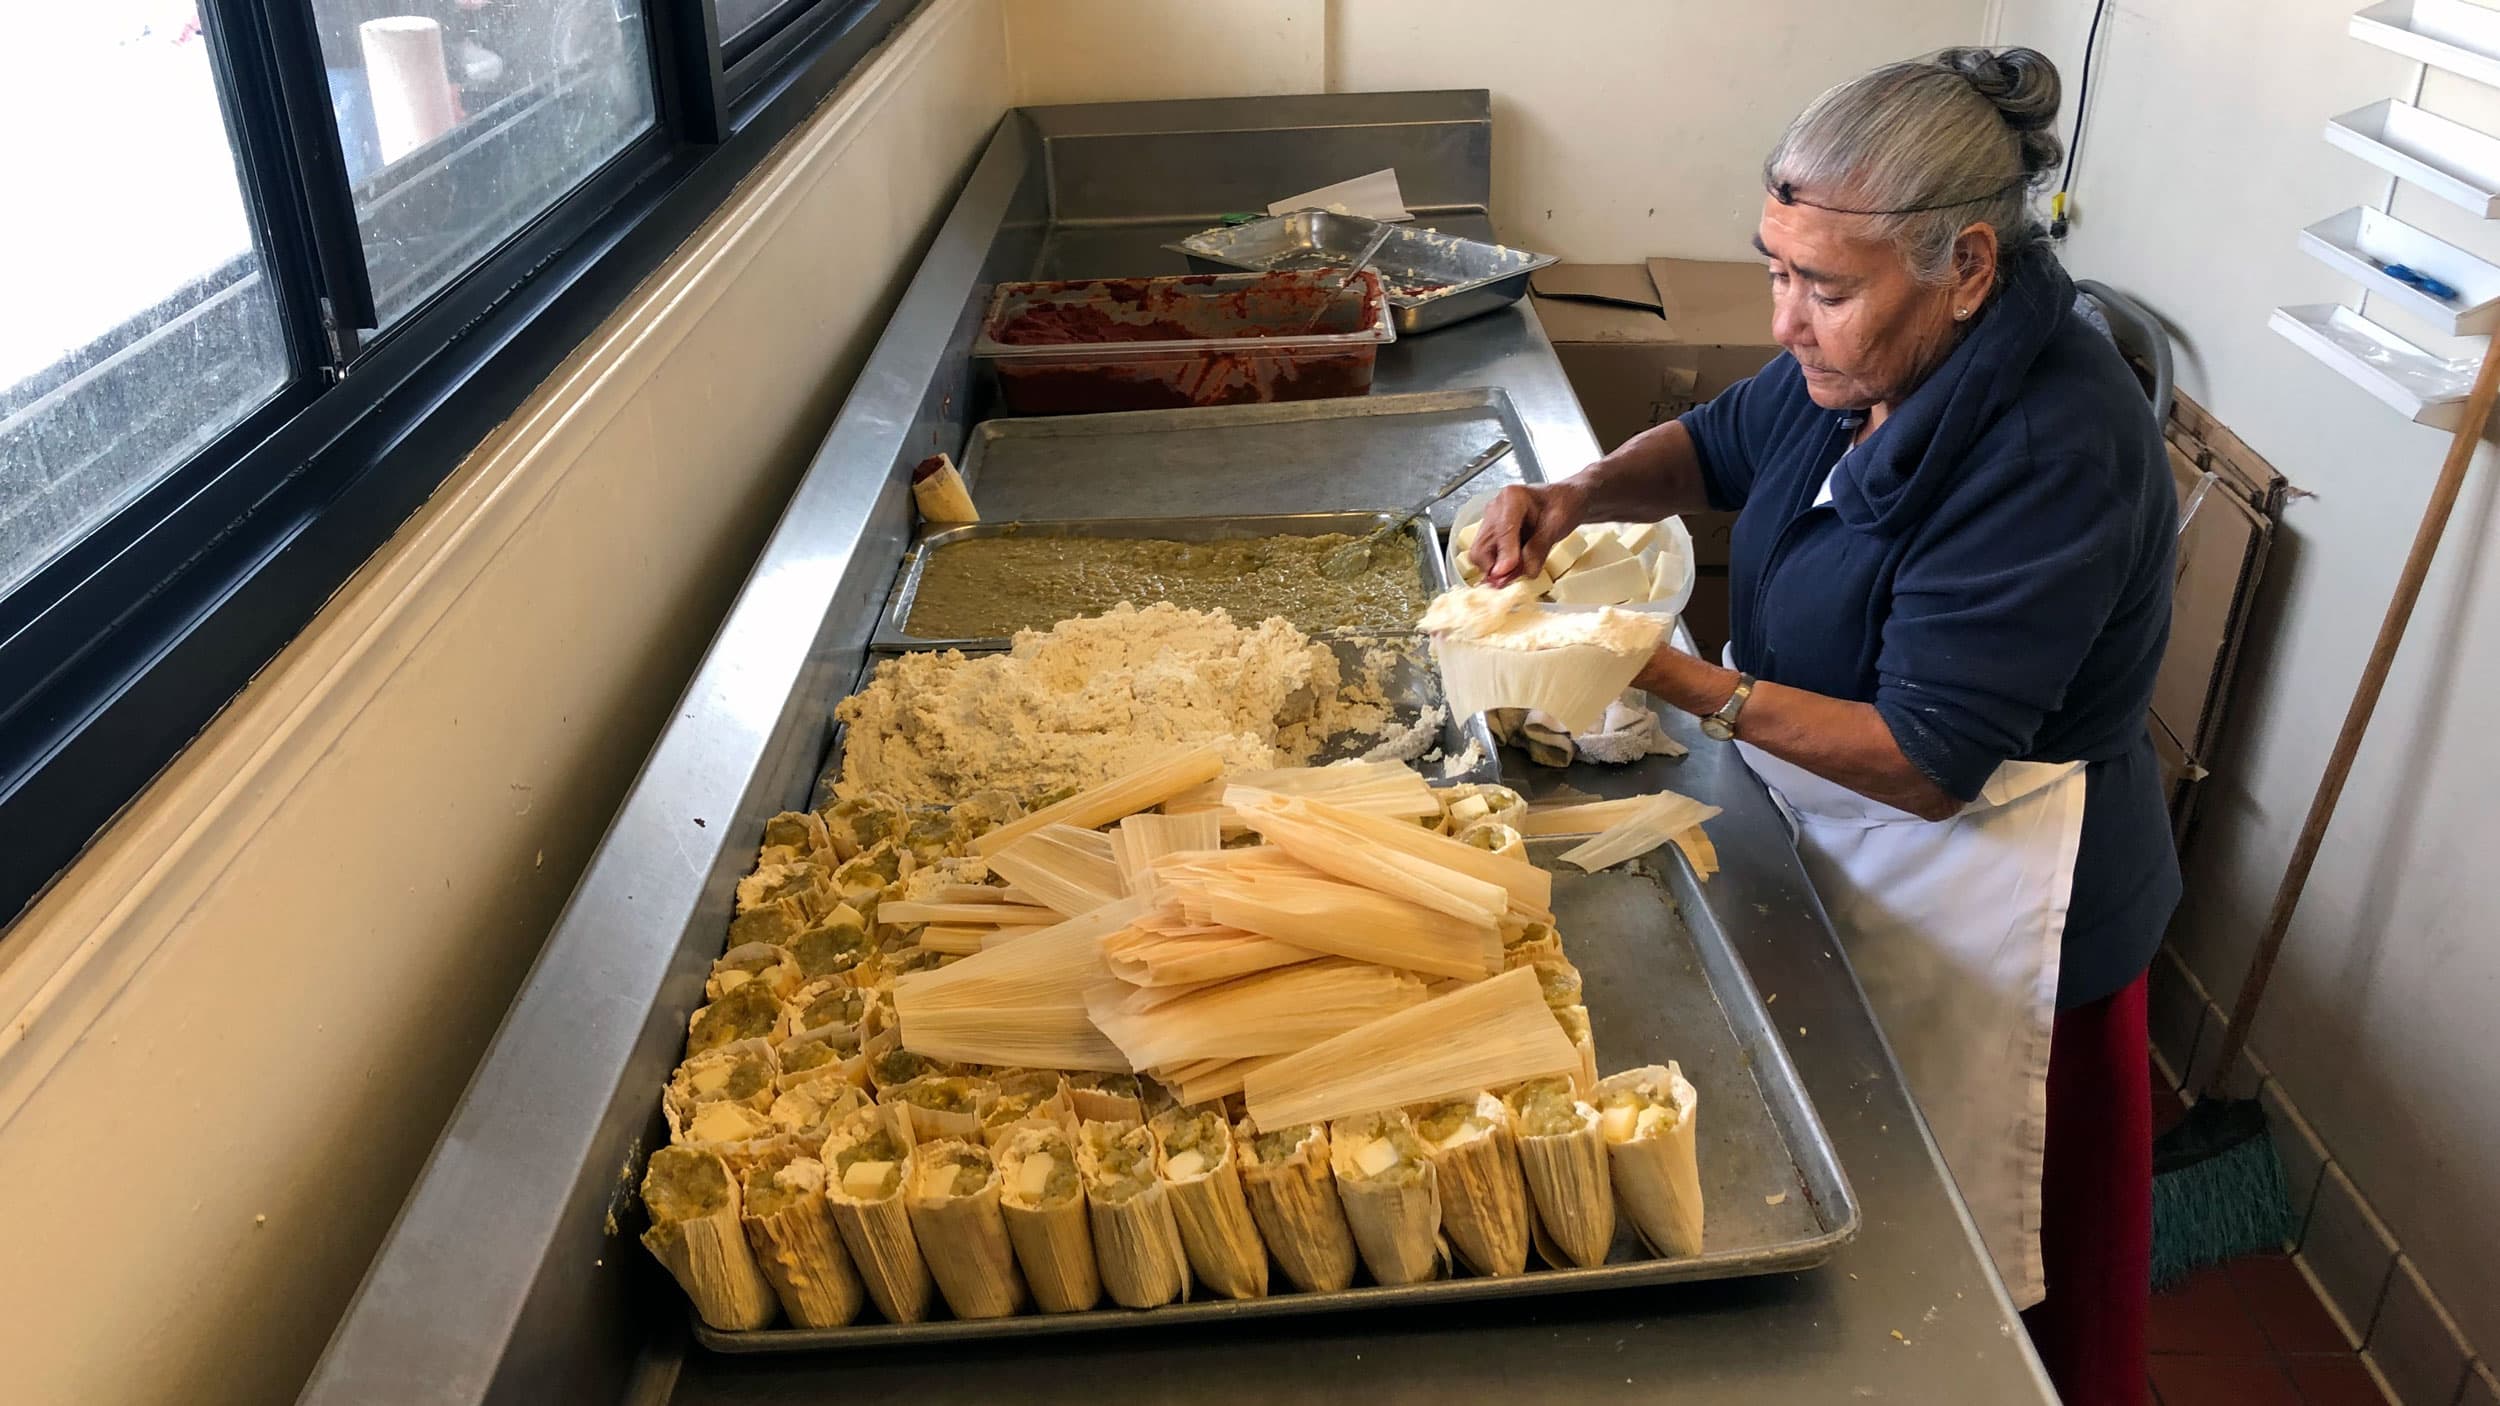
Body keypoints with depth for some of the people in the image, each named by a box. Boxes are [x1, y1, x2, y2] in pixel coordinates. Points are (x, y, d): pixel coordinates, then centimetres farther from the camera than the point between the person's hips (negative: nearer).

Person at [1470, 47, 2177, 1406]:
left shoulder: (2057, 454, -31)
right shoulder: (1868, 359, -6)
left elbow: (1928, 764, -30)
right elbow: (1719, 444, 13)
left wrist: (1680, 680, -32)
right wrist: (1579, 497, -7)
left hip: (1987, 911, -8)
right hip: (1844, 845, 8)